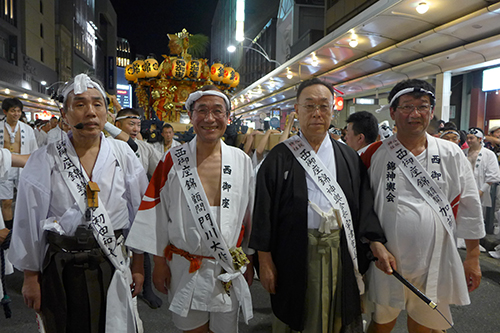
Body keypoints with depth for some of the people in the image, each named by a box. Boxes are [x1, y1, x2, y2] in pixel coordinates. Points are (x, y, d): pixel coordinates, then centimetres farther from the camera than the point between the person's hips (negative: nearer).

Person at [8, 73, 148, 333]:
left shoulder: (123, 154, -2)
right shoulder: (44, 160, -4)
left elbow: (140, 213, 2)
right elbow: (29, 221, 1)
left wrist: (138, 266, 4)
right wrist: (31, 277, 4)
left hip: (114, 265, 1)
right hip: (62, 269, 0)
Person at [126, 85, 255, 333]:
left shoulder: (241, 161, -2)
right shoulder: (173, 161, -6)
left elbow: (249, 213, 4)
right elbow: (158, 216, -2)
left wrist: (249, 260, 7)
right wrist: (159, 262, 0)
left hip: (230, 268, 1)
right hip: (185, 268, -1)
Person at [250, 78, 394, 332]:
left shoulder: (349, 157, 6)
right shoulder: (279, 158, -3)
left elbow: (364, 205, 6)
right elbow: (264, 212, -4)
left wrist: (377, 244, -4)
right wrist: (265, 261, -6)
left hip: (341, 253, 3)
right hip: (295, 254, -2)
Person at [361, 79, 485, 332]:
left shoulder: (451, 154, -1)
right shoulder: (375, 154, -7)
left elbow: (469, 208, 4)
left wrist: (472, 258, 5)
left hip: (435, 263, 2)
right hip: (387, 262, -1)